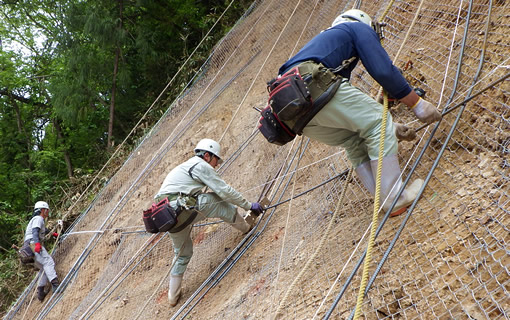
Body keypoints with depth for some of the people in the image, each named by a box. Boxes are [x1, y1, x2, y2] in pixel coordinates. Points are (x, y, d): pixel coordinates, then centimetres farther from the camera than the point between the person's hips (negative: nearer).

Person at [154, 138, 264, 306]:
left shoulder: (184, 166, 29)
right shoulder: (201, 165, 0)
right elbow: (225, 191, -3)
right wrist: (249, 205, 7)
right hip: (182, 209, -9)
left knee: (182, 252, 23)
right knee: (221, 201, 3)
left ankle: (173, 295, 27)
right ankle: (246, 228, 22)